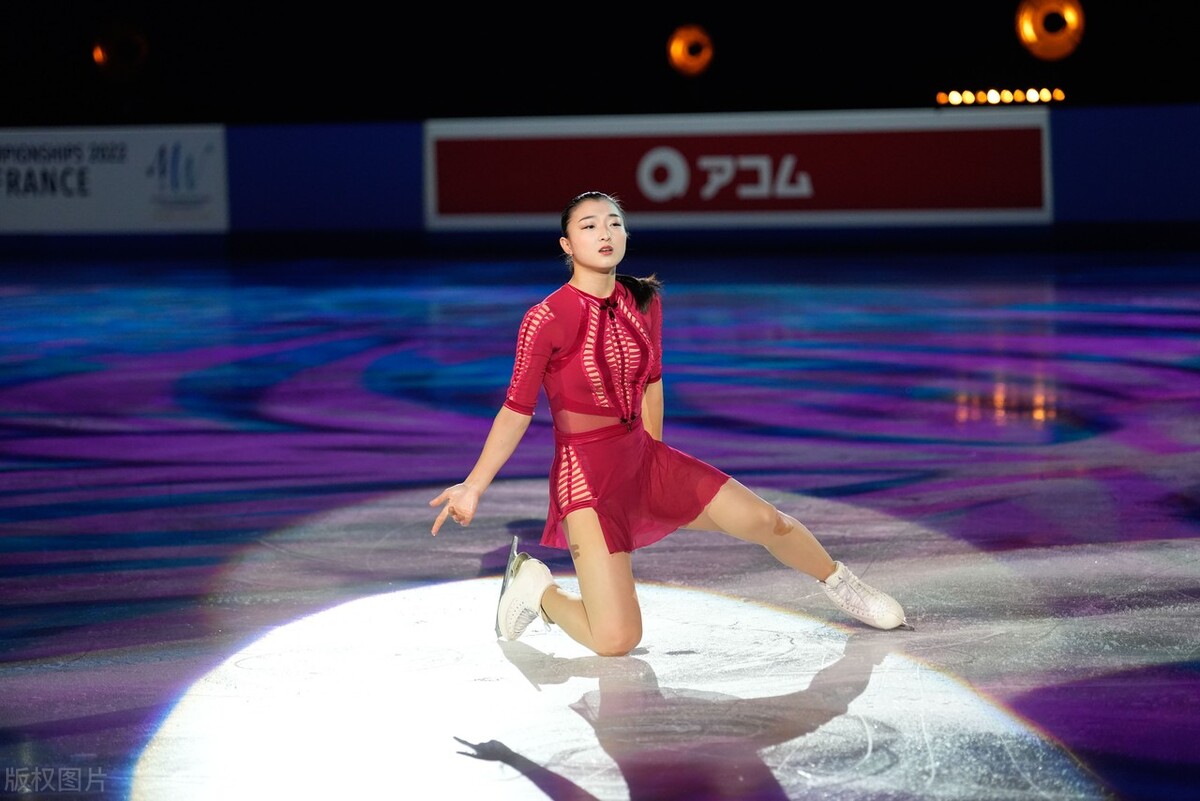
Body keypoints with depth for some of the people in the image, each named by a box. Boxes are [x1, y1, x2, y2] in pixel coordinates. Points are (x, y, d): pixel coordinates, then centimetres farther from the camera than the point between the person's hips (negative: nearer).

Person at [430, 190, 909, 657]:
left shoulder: (644, 301, 2)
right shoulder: (546, 318, -16)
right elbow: (517, 410, -11)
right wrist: (474, 487, -15)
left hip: (644, 458, 6)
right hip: (585, 476, -6)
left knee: (766, 520, -3)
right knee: (617, 641, -16)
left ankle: (839, 585, 28)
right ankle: (534, 586, 12)